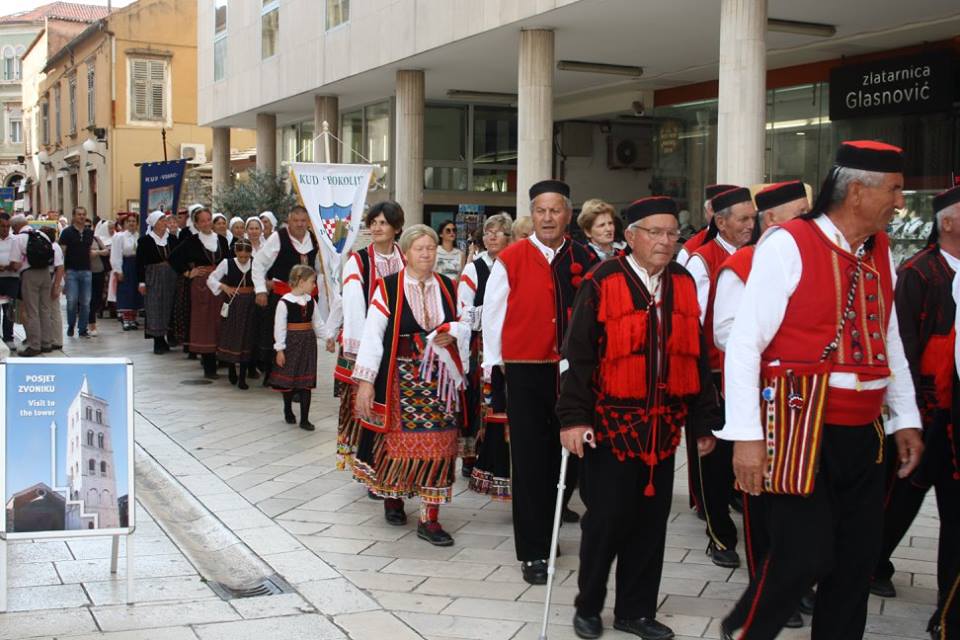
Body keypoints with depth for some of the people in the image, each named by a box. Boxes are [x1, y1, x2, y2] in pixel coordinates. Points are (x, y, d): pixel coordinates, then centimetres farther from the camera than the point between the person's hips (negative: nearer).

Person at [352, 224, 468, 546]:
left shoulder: (447, 287, 7)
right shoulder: (388, 287, -5)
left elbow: (463, 325, 17)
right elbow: (372, 334, -8)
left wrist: (453, 333, -8)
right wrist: (365, 381, -13)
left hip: (440, 377, 3)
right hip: (400, 377, -3)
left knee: (438, 443, -2)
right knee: (398, 438, 6)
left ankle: (430, 519, 4)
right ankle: (392, 496, 33)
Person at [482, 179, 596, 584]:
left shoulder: (584, 261, 6)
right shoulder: (511, 260, -2)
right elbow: (492, 314, 3)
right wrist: (494, 364, 4)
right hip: (525, 372, -3)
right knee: (530, 461, 0)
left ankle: (545, 529, 31)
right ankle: (532, 552, 7)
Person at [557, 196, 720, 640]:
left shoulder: (683, 284, 7)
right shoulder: (603, 282, -7)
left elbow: (696, 356, 11)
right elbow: (578, 355, -9)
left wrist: (703, 421, 10)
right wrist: (573, 417, -15)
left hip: (662, 428, 5)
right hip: (611, 424, -4)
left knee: (651, 521, 10)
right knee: (606, 519, 1)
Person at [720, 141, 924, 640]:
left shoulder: (880, 251, 10)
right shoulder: (787, 245, -12)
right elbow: (744, 342, -14)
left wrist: (906, 420, 16)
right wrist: (747, 436, -18)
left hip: (863, 432, 7)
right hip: (802, 429, -7)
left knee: (857, 559, 11)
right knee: (803, 557, -5)